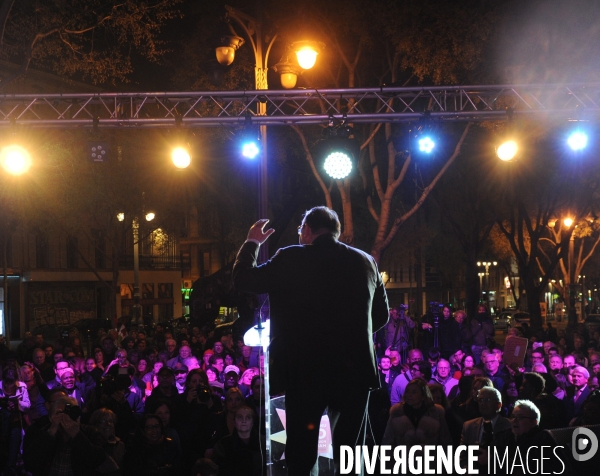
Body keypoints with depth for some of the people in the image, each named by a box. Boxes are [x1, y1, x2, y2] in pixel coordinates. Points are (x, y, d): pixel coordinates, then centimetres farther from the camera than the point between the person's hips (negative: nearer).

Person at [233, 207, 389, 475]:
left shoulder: (291, 259, -5)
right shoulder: (365, 261, 7)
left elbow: (243, 279, 4)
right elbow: (381, 316, 16)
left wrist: (252, 243, 21)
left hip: (306, 371, -3)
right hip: (354, 370, 3)